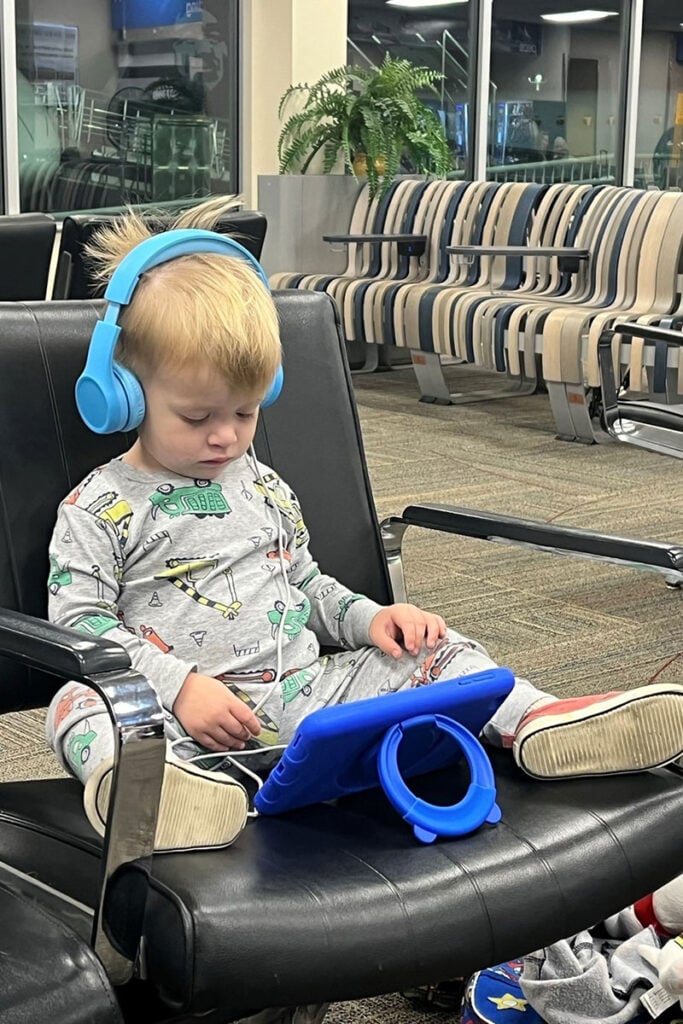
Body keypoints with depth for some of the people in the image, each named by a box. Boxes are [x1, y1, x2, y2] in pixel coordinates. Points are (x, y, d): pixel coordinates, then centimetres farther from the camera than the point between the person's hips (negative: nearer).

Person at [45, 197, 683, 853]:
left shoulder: (263, 487, 18)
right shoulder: (98, 507, 1)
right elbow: (77, 621, -5)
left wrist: (369, 619, 7)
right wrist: (179, 686, -18)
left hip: (301, 687, 6)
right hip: (184, 713, -5)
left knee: (431, 650, -5)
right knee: (81, 702, -34)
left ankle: (539, 722, -31)